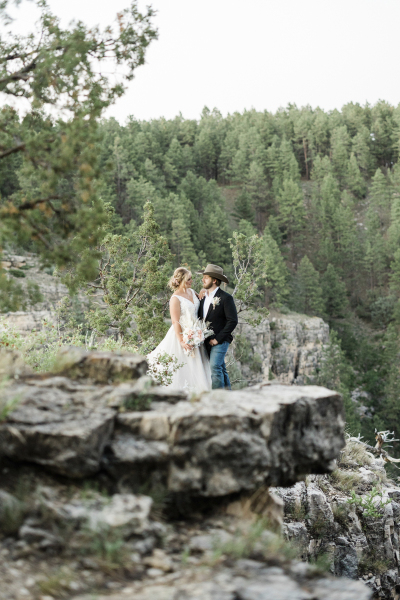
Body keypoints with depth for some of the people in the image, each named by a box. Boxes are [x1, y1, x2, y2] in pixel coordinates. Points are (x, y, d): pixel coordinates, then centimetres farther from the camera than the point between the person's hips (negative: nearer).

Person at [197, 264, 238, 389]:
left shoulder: (225, 298, -10)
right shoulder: (202, 297, 11)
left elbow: (232, 321, -13)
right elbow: (200, 317, 19)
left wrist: (217, 339, -14)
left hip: (220, 340, -7)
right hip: (207, 341, 7)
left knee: (215, 367, -18)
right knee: (221, 369, 13)